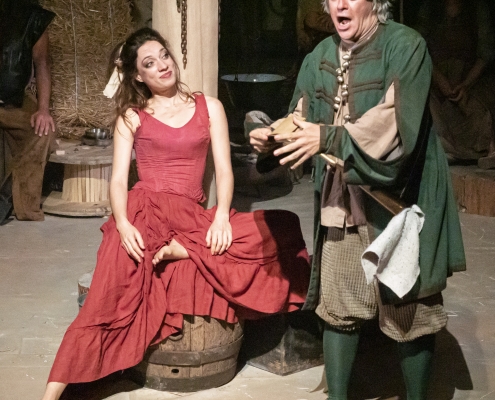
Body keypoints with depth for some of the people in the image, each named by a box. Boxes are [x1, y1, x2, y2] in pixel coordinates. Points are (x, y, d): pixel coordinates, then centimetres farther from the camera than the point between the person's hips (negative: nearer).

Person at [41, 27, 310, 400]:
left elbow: (224, 170, 7)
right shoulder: (131, 116, 12)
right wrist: (123, 223, -17)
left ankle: (182, 250, -22)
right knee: (109, 302, -24)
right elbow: (118, 178, 3)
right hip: (144, 212, -2)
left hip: (192, 217, 2)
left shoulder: (209, 107, 14)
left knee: (284, 228, -20)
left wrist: (221, 217, -12)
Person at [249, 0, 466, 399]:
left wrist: (329, 137, -28)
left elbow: (397, 120, -22)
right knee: (337, 303, 6)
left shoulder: (404, 45, -9)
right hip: (340, 200, 5)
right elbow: (303, 124, 7)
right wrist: (272, 137, -14)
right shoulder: (320, 58, 9)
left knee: (408, 306, 3)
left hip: (397, 196, -5)